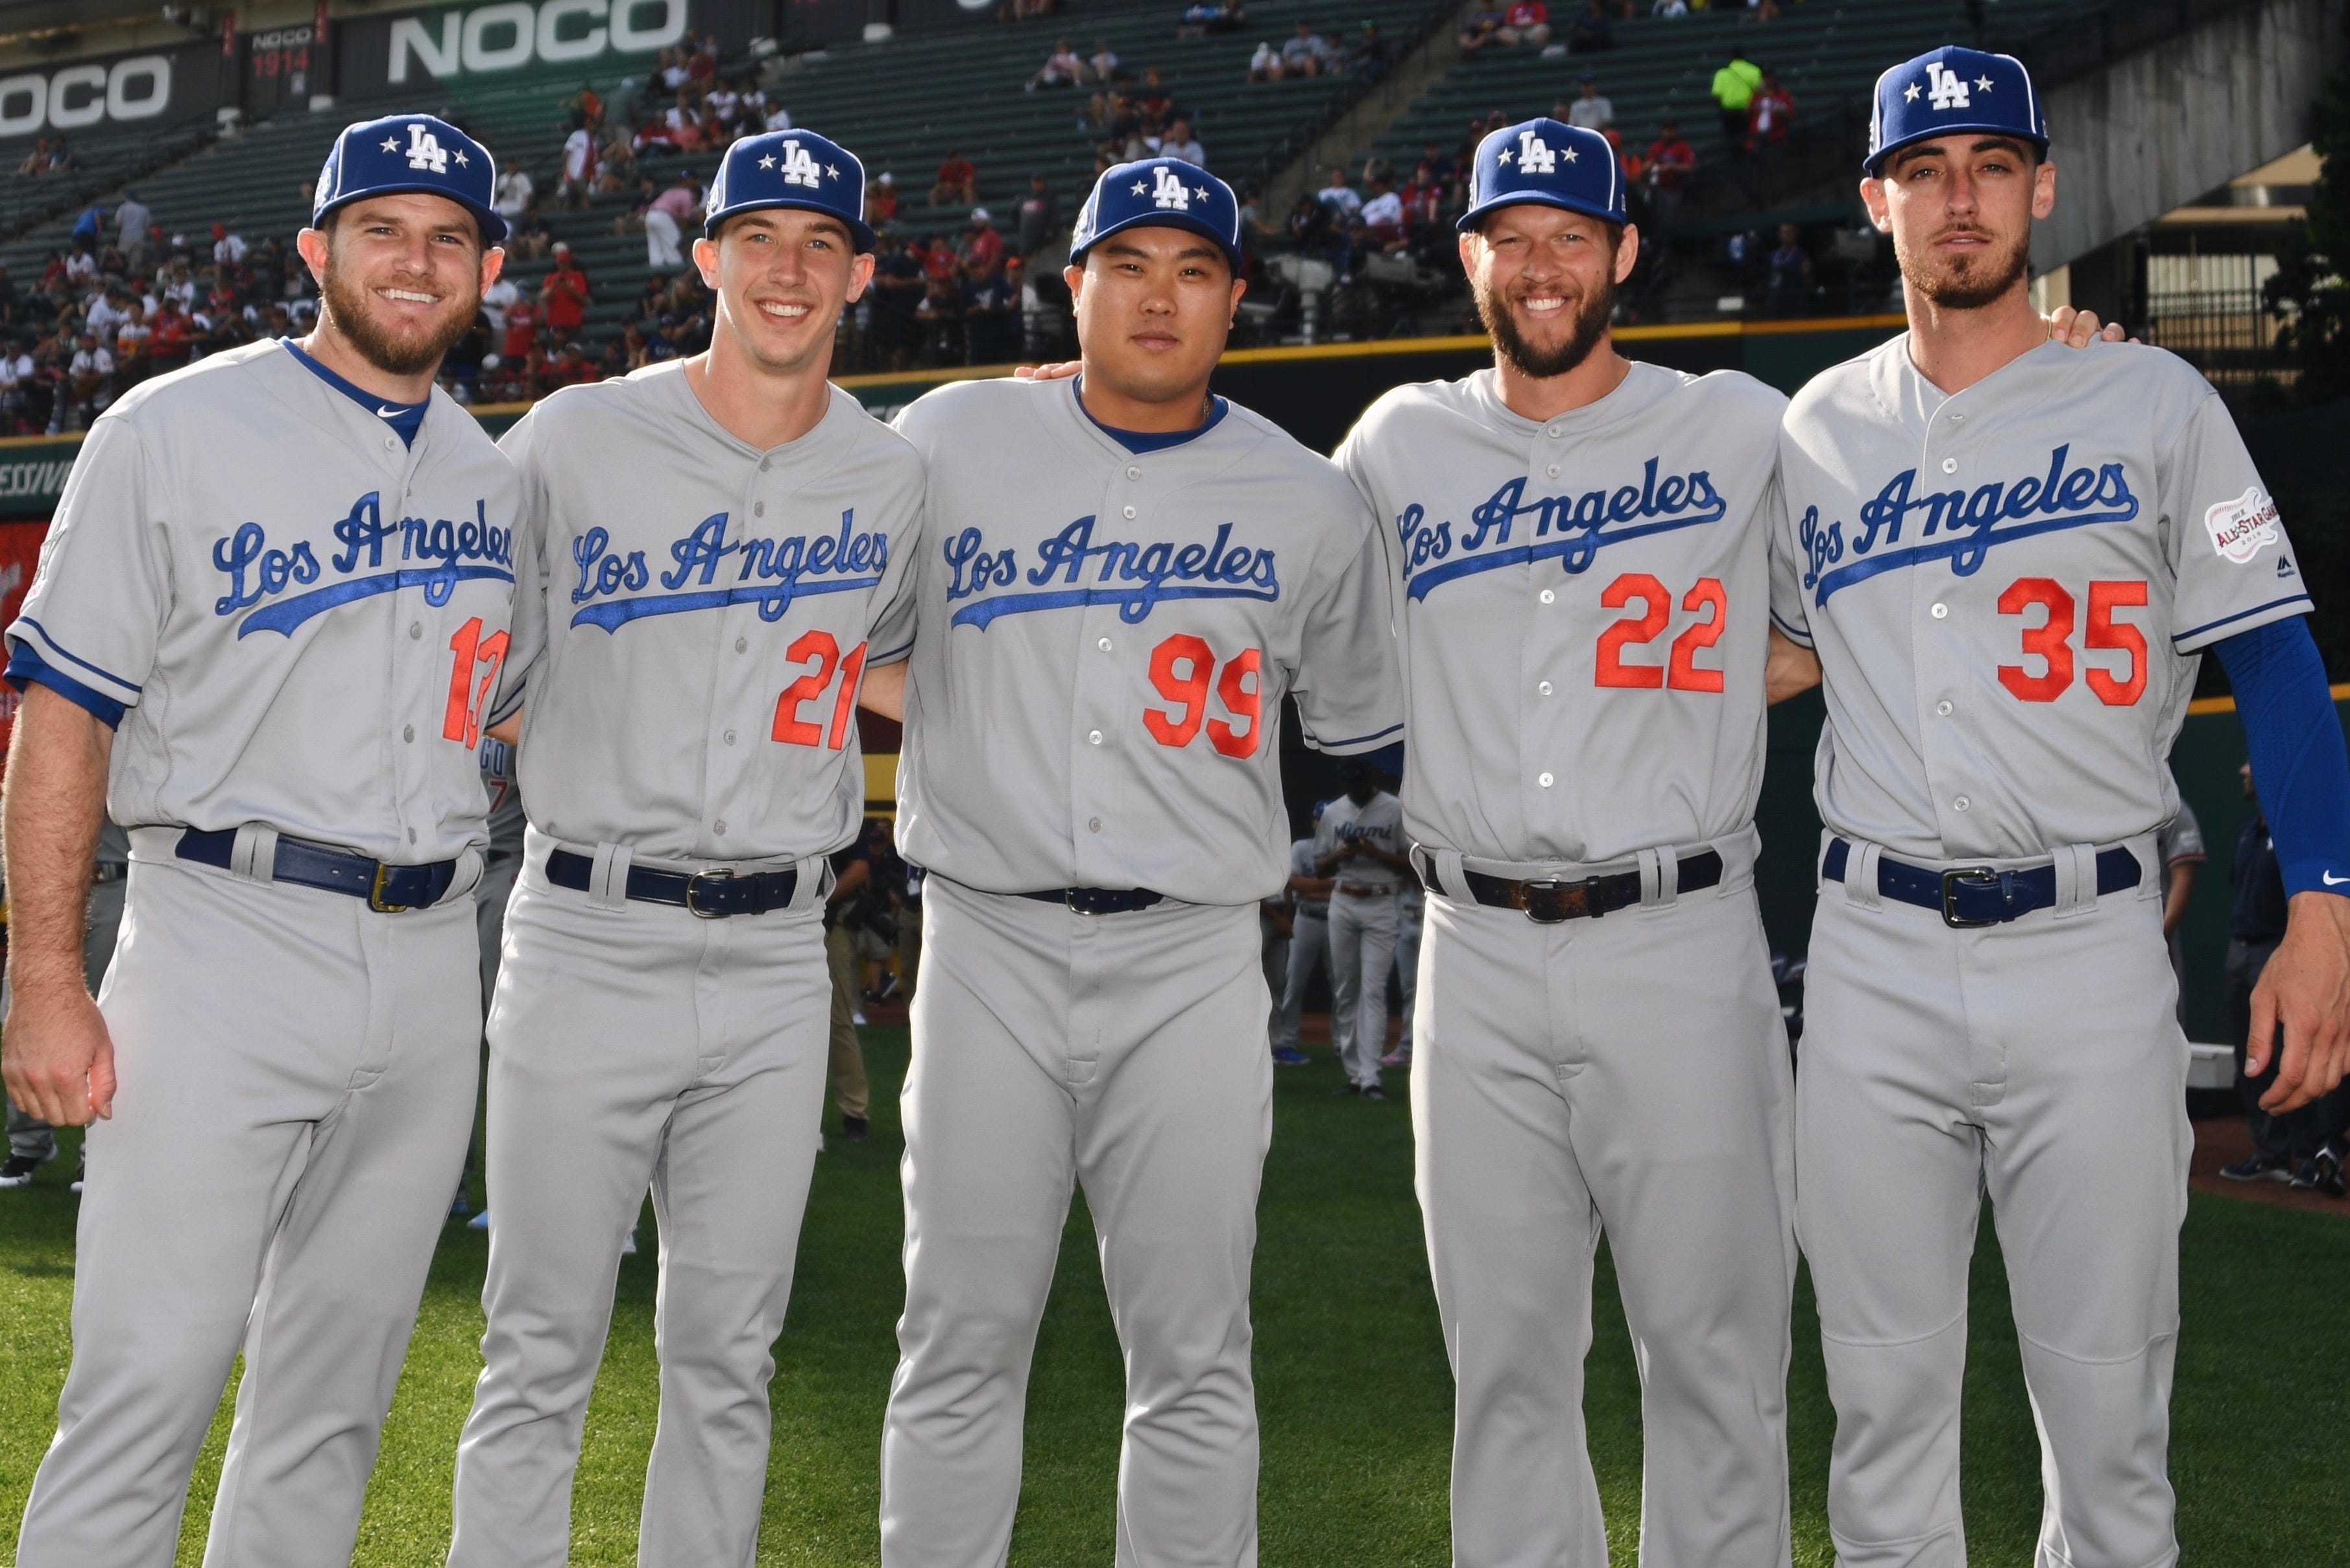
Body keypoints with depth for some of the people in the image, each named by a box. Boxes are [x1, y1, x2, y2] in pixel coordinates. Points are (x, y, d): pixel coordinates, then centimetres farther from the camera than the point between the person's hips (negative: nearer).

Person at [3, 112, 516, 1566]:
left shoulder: (497, 478, 14)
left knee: (336, 1401, 11)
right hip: (226, 945, -5)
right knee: (146, 1391, -8)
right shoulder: (175, 433, -1)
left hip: (432, 962, 5)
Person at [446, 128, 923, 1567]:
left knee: (729, 1364, 10)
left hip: (776, 966, 3)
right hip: (589, 948, -3)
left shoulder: (890, 482, 8)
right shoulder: (574, 440, -1)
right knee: (543, 1357, 1)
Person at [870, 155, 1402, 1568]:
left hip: (1194, 969, 0)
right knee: (962, 1344, 4)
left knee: (1195, 1361, 3)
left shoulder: (1312, 505, 6)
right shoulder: (950, 440, 6)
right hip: (988, 949, 0)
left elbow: (1361, 728, 16)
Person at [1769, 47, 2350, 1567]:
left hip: (2090, 945, -2)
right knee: (1885, 1386, 8)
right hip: (1876, 953, 3)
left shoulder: (2155, 403, 3)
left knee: (2106, 1396, 1)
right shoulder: (1819, 428, 12)